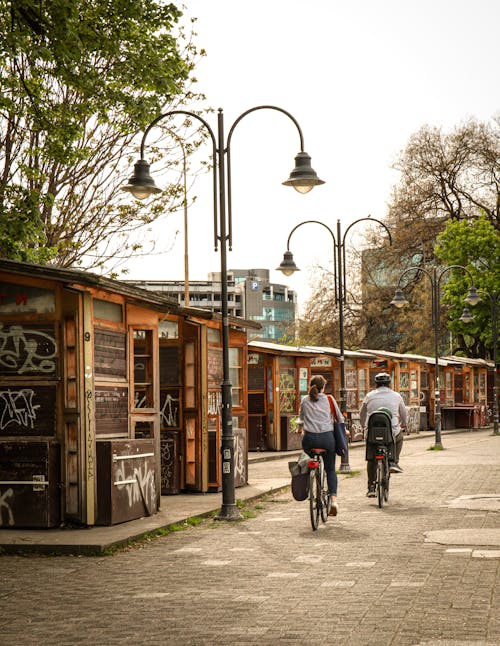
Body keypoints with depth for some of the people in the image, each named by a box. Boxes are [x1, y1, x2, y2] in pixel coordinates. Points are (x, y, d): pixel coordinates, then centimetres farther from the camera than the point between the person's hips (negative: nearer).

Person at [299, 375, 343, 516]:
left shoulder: (305, 401, 10)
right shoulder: (329, 399, 7)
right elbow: (339, 417, 14)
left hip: (309, 438, 0)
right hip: (327, 437, 0)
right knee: (330, 469, 12)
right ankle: (333, 499, -5)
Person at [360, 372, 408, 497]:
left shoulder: (369, 396, 7)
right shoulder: (396, 396, 7)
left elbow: (362, 415, 17)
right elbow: (404, 414, 20)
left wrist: (363, 426, 37)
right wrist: (403, 425, 41)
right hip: (392, 432, 0)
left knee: (371, 458, 16)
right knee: (399, 437, 34)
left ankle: (371, 487, 11)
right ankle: (394, 462, 20)